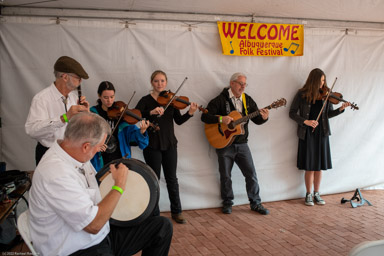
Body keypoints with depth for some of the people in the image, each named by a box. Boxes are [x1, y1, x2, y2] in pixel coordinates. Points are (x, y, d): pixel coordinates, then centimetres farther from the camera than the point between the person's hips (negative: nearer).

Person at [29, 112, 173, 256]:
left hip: (102, 234, 9)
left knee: (163, 226, 3)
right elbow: (94, 225, -28)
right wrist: (119, 185, -19)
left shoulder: (76, 155, 1)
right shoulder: (56, 174, -28)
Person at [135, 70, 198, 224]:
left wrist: (190, 113, -20)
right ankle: (154, 214, 17)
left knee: (172, 179, 8)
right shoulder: (146, 100, -2)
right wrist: (151, 112, -36)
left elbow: (179, 121, -2)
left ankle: (177, 212, 20)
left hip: (169, 144, 3)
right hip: (152, 145, -3)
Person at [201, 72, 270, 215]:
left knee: (251, 174, 3)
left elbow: (257, 120, 7)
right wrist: (220, 119, -25)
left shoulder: (247, 100, 7)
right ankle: (227, 203, 25)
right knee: (225, 176, 7)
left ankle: (256, 203, 17)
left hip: (241, 144, 4)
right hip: (224, 143, -3)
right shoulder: (220, 100, -7)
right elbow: (204, 117, -12)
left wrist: (264, 117, -16)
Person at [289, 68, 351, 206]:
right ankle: (309, 194, 17)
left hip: (321, 133, 3)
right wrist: (305, 121, -16)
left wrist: (341, 109, -10)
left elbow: (329, 113, 8)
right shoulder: (302, 94, -4)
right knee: (310, 167, 1)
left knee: (319, 166, 9)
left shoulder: (326, 94, 4)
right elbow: (292, 113, -3)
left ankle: (317, 193, 23)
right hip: (307, 133, -3)